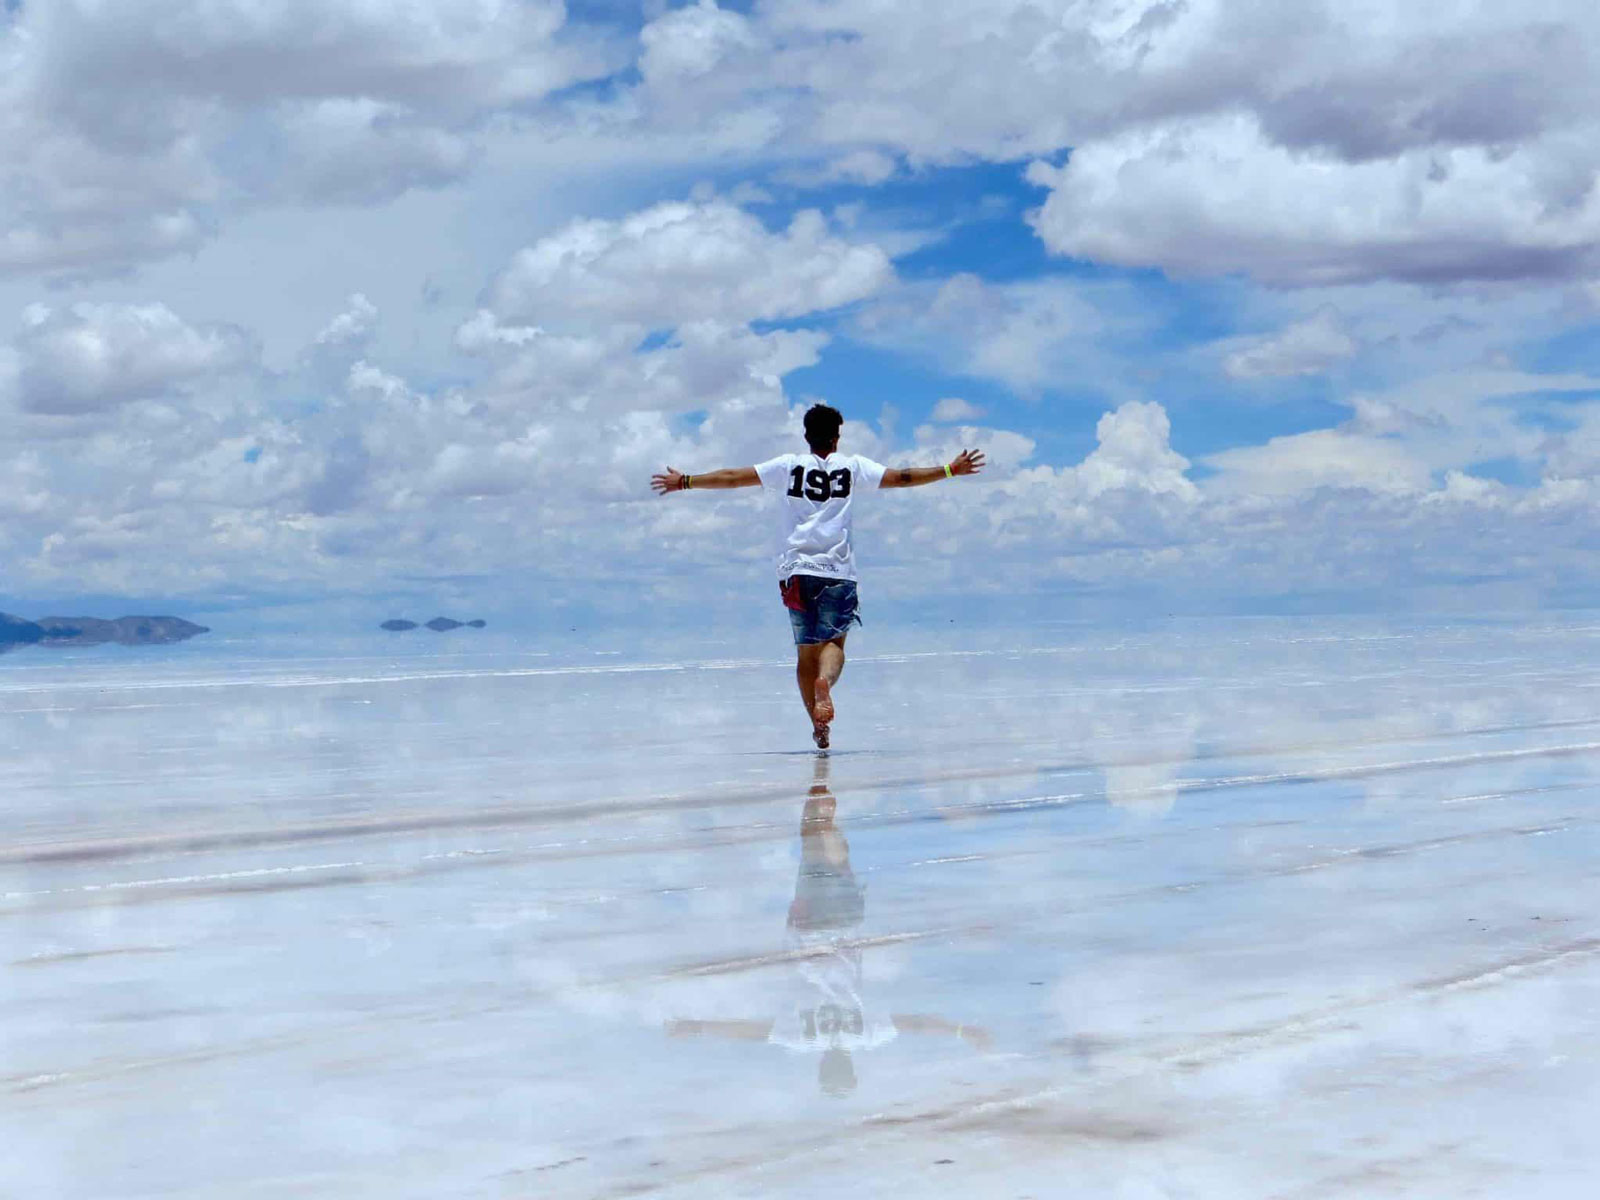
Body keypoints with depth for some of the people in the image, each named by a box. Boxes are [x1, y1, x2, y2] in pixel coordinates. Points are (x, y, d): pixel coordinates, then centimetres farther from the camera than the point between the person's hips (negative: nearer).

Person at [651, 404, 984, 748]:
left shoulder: (788, 466, 8)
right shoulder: (852, 467, 6)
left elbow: (733, 477, 8)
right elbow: (901, 477, 6)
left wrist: (685, 482, 17)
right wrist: (951, 470, 14)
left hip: (796, 570, 1)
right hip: (838, 571, -1)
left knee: (806, 649, 8)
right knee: (834, 641, 1)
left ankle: (818, 725, 5)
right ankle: (825, 681, -32)